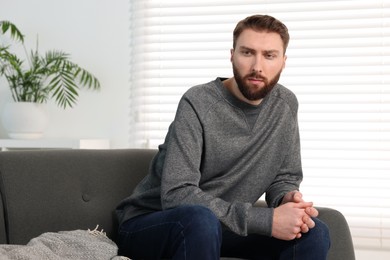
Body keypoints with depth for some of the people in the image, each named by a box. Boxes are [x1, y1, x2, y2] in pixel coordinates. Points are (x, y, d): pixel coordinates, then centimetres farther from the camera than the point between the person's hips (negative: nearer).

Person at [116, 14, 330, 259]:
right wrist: (266, 219, -33)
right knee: (200, 218, -39)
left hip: (221, 227, 5)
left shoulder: (285, 104, 0)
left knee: (314, 232, -15)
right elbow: (177, 195, -29)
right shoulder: (198, 104, -20)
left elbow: (284, 177, 9)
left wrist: (288, 199, -17)